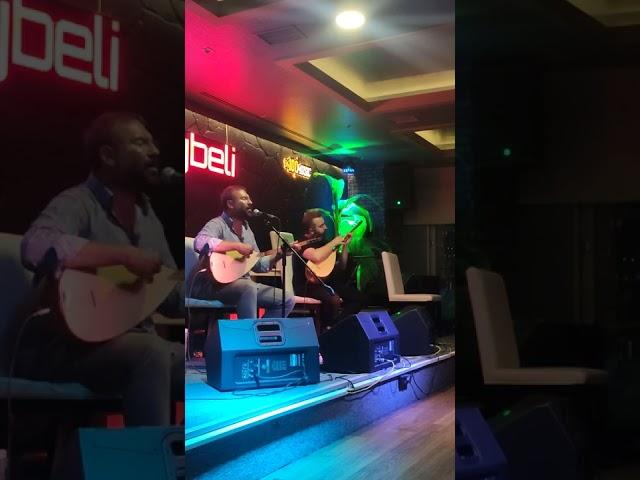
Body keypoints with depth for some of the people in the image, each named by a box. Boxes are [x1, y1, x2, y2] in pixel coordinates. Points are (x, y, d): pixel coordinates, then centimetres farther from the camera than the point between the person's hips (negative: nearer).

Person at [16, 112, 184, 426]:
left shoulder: (147, 216, 13)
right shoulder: (77, 203, -10)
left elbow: (175, 299, 16)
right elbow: (37, 247, -33)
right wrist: (123, 255, -31)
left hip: (136, 343, 8)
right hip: (67, 347, -7)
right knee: (151, 350, -35)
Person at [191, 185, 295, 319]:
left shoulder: (246, 229, 17)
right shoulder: (217, 224, -9)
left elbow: (258, 264, 20)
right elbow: (200, 242, -32)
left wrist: (279, 255, 4)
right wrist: (236, 246, -28)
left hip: (243, 283, 8)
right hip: (214, 284, -8)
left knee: (287, 299, -1)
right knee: (249, 287, -38)